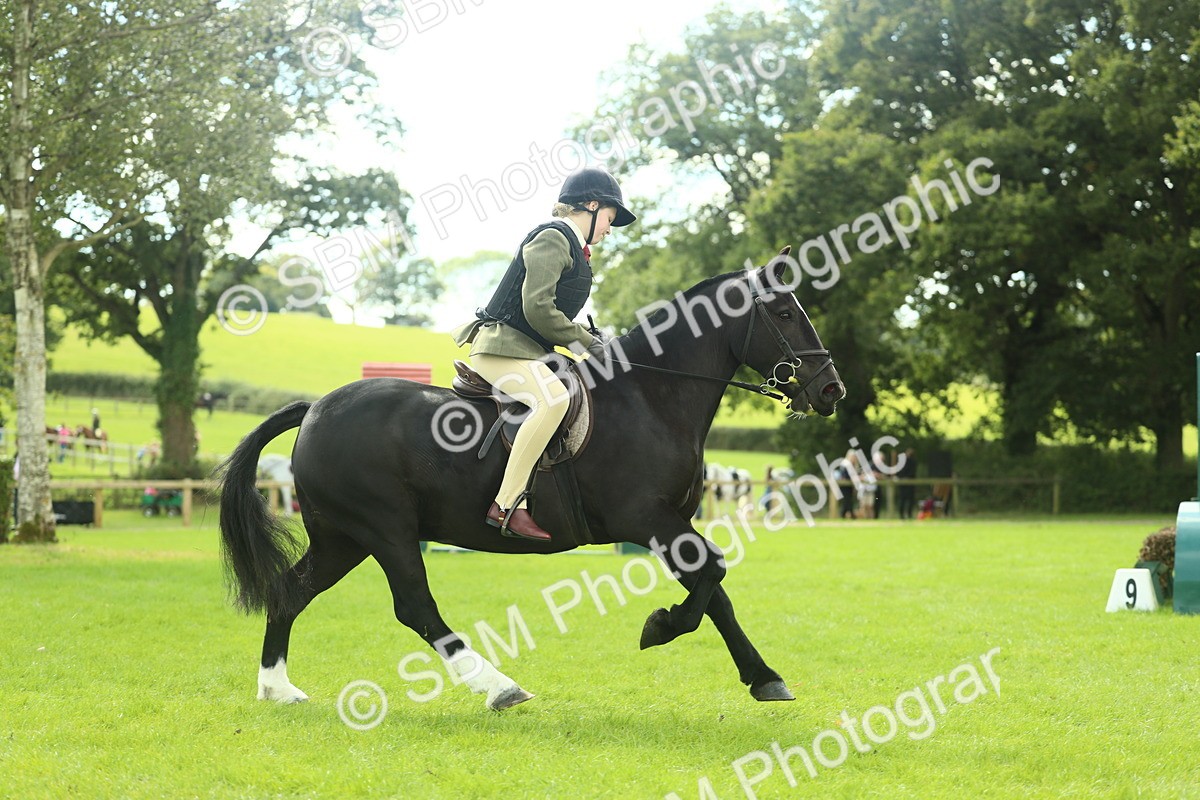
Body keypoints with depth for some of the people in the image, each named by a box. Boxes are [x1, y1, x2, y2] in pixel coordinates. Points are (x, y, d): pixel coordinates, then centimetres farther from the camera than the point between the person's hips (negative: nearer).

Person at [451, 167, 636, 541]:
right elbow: (538, 309, -20)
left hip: (530, 351, 11)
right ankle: (506, 505, -38)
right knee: (553, 398, -34)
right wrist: (585, 341, -10)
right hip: (503, 348, -11)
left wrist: (588, 337, 7)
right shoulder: (552, 238, -10)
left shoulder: (570, 246, 21)